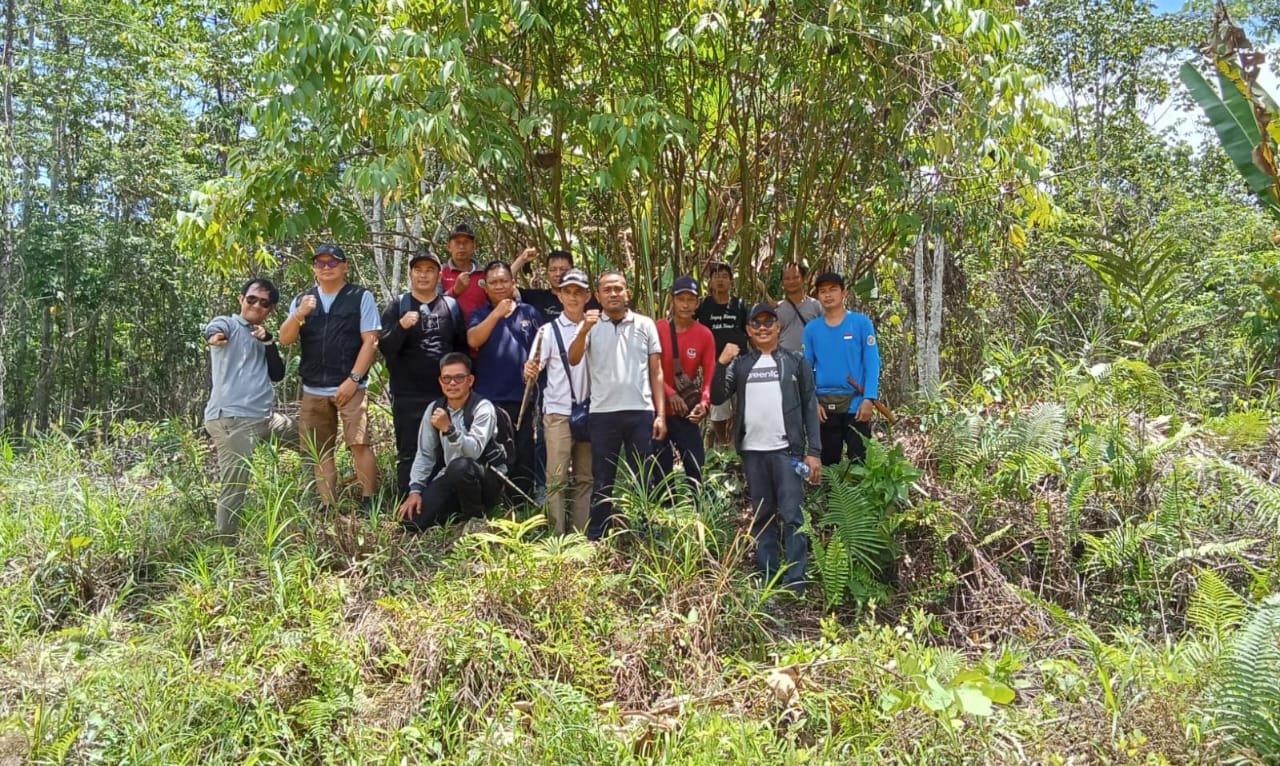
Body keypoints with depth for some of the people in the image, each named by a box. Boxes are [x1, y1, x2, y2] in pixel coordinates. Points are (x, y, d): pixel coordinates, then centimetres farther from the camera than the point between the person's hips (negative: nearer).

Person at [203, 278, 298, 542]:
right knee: (235, 487, -13)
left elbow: (277, 375, 10)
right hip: (232, 418, -8)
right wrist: (214, 335, -51)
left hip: (266, 417, 8)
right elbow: (213, 330, -26)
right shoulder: (227, 324, 0)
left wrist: (268, 342, -3)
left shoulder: (263, 338, 21)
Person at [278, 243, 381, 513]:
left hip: (350, 386, -4)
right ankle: (327, 506, 14)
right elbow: (285, 340, 4)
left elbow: (370, 341, -5)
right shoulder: (301, 301, 13)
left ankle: (368, 502, -5)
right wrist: (300, 314, -15)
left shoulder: (361, 297, 1)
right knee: (321, 450, 7)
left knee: (359, 444, -12)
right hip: (313, 389, 4)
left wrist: (353, 379, -12)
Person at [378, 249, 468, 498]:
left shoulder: (452, 306, 10)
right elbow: (385, 347, -6)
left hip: (447, 395, 2)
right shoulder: (397, 307, 3)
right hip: (408, 396, -2)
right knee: (409, 454, 2)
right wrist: (401, 326, -24)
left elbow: (463, 347, 13)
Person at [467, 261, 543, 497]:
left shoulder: (530, 313, 9)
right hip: (488, 397, 0)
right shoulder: (480, 314, 8)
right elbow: (473, 340, -11)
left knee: (523, 455, 5)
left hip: (522, 396, 1)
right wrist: (497, 313, -17)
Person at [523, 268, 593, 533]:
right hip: (558, 412, -2)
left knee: (585, 477, 7)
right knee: (557, 477, -3)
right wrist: (529, 372, -26)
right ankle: (558, 534, 1)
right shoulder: (549, 330, 0)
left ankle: (581, 532, 14)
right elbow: (534, 369, -5)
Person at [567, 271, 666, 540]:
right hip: (603, 413, -1)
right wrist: (584, 329, -24)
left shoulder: (645, 324, 6)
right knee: (602, 480, 7)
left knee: (642, 479, 8)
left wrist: (661, 414, 1)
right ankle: (596, 539, 14)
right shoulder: (591, 325, 4)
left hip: (641, 411, 1)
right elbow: (573, 360, -8)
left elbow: (656, 372, 7)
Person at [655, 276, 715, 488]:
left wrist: (704, 403, -19)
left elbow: (709, 375, -3)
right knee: (660, 469, 6)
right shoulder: (657, 330, -4)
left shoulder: (705, 335, 0)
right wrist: (670, 393, -21)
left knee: (695, 467, -1)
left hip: (687, 413, 1)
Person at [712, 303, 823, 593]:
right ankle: (767, 579, 14)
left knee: (791, 516, -6)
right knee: (762, 517, 8)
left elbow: (810, 407, 3)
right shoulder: (740, 364, 12)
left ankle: (795, 583, -3)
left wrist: (814, 451, -4)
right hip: (752, 451, 3)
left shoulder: (795, 362, 6)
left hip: (787, 450, -3)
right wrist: (721, 363, -10)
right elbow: (717, 397, 3)